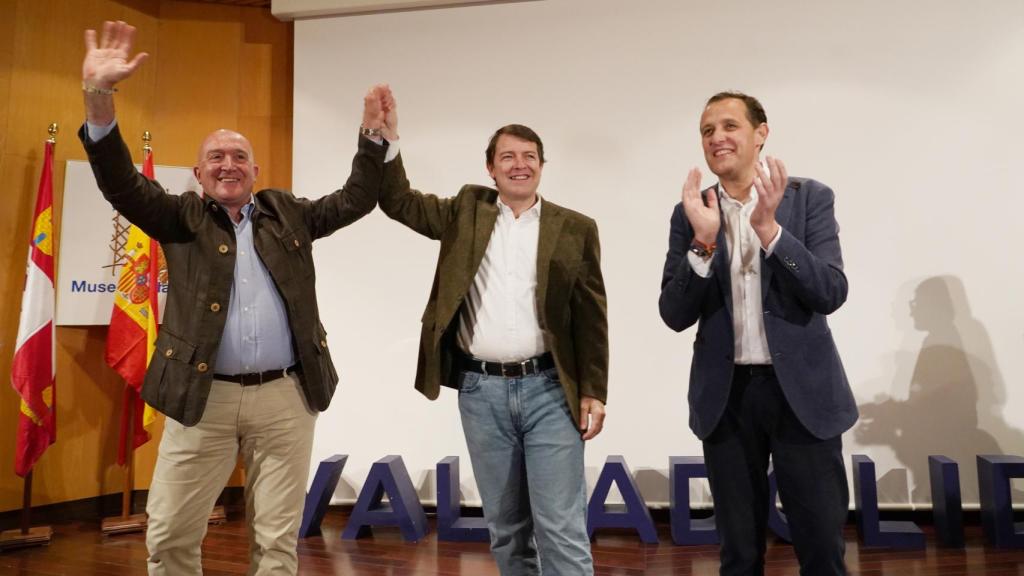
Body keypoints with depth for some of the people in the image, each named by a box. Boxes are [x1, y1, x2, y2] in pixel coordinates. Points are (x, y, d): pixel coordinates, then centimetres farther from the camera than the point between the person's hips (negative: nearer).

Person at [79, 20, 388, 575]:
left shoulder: (288, 213, 13)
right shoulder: (182, 217, 7)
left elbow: (355, 200, 11)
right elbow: (123, 185, -7)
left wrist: (372, 135, -2)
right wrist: (99, 98, -21)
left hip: (285, 396, 1)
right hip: (202, 394, 0)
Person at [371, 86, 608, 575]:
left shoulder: (575, 229, 2)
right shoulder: (466, 212, 8)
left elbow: (592, 318, 1)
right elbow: (398, 202, 4)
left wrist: (593, 392, -3)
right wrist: (387, 137, -8)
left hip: (548, 390, -2)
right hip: (480, 391, 2)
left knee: (561, 529, -1)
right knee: (505, 528, 14)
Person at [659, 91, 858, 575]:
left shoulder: (810, 198, -1)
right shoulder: (690, 213, 3)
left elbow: (830, 294, -12)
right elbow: (675, 315, -5)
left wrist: (769, 227, -23)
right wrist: (704, 240, -19)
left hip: (803, 391, -1)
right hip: (727, 395, 2)